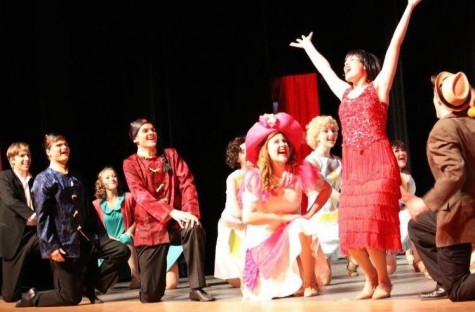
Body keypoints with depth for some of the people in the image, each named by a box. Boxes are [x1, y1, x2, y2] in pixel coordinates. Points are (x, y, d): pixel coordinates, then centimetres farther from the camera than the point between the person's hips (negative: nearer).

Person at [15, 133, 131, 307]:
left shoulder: (75, 180, 18)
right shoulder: (44, 179, -6)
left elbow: (88, 211, 18)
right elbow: (42, 216, -13)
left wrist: (100, 236, 11)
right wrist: (51, 246, -21)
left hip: (86, 240, 7)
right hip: (64, 244, -7)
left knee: (122, 251, -8)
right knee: (70, 297, -8)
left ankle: (88, 286, 6)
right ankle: (32, 298, 17)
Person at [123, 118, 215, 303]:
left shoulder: (170, 155, 9)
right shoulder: (130, 164, 0)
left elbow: (187, 183, -2)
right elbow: (142, 196, -14)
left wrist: (190, 211, -21)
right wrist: (172, 212, -29)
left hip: (177, 220, 2)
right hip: (150, 225, -2)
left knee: (195, 229, -37)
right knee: (150, 296, -6)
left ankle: (197, 288, -28)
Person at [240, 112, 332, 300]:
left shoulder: (300, 171, -11)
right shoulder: (255, 178, -17)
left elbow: (326, 190, 4)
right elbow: (247, 217, -21)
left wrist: (309, 214, -10)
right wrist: (283, 217, -22)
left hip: (292, 234, 1)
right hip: (264, 236, -1)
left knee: (300, 227, -34)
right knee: (267, 291, -10)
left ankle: (309, 282, -19)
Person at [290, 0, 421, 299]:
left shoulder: (378, 87, 6)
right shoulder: (345, 93, 19)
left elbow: (394, 46, 2)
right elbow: (324, 68, 35)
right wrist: (309, 47, 47)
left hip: (378, 162, -6)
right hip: (352, 167, 6)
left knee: (370, 225, -14)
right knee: (351, 230, -1)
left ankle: (384, 280, 1)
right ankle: (371, 278, 15)